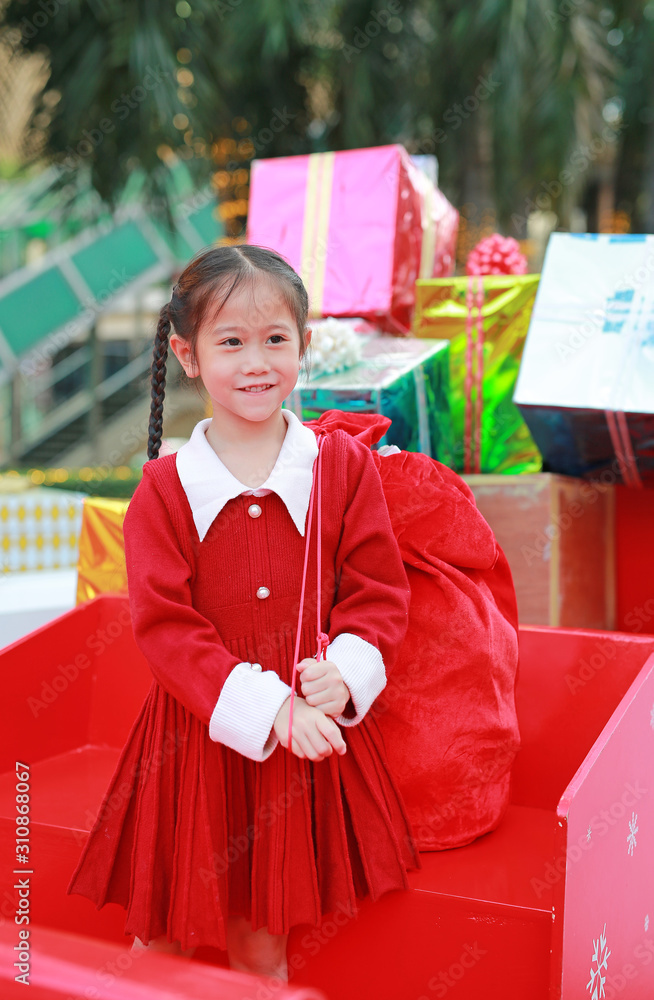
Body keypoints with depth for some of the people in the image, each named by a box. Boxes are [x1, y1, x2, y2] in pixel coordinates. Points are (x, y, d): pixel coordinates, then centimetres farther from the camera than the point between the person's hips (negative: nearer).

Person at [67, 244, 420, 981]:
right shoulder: (164, 489, -6)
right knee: (165, 932, 11)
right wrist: (265, 706, -19)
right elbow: (163, 624, -10)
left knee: (263, 943, 13)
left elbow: (380, 589, 1)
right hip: (197, 737, -1)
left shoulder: (343, 465, -1)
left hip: (313, 732, 1)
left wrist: (344, 674, -17)